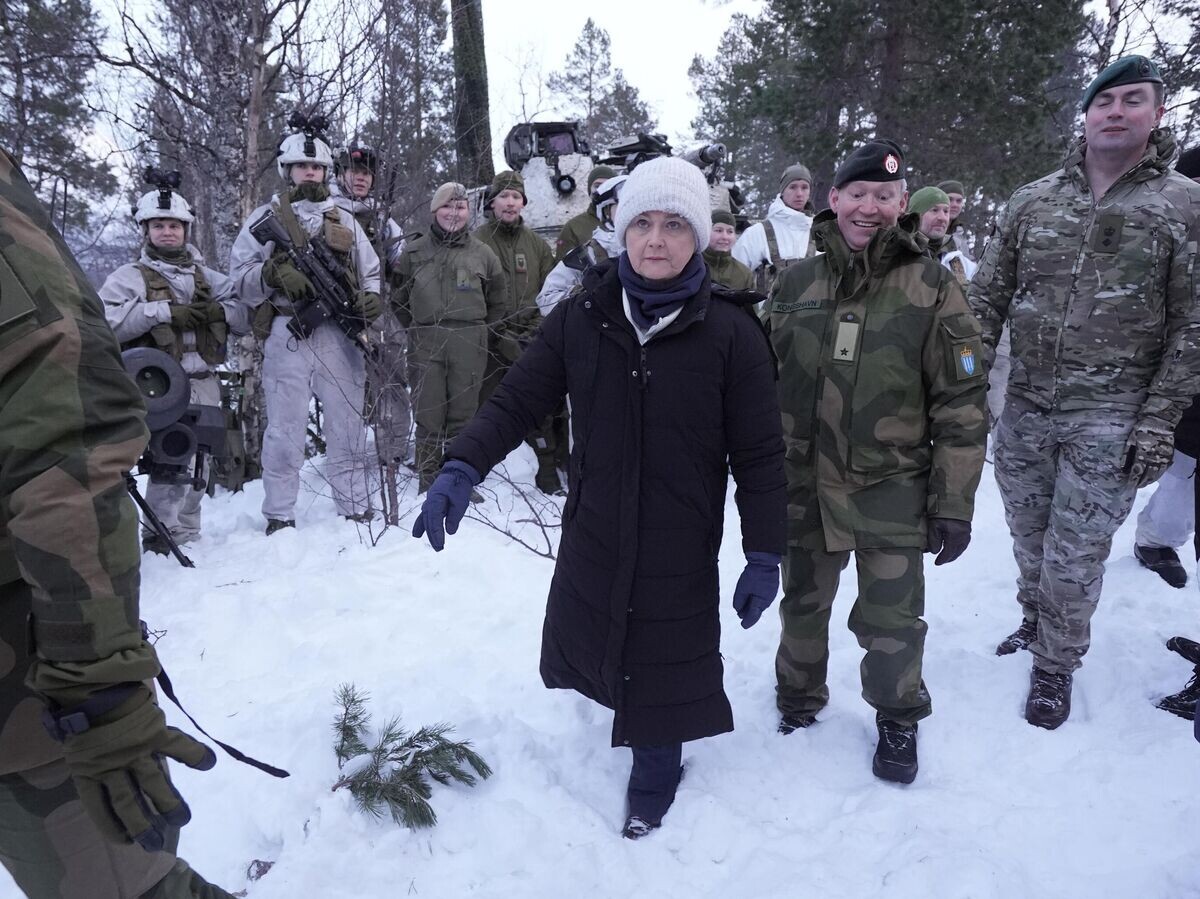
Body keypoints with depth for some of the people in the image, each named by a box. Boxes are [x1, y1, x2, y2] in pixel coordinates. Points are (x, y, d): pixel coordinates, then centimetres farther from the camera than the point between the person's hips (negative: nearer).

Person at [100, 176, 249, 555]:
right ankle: (162, 534, -4)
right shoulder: (129, 276, 5)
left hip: (204, 384, 5)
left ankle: (187, 533, 25)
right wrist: (165, 311, -16)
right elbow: (105, 321, -12)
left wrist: (216, 310, -9)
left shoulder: (208, 277, 18)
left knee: (200, 462, 11)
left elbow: (247, 316, 10)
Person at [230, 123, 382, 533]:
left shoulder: (344, 220, 20)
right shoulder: (266, 217, 9)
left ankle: (356, 508, 13)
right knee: (285, 429, -2)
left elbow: (370, 272, 19)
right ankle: (279, 516, 7)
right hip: (288, 333, -3)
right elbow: (240, 274, 3)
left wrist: (372, 298, -2)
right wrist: (276, 273, -16)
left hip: (339, 334, 3)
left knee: (348, 426, 5)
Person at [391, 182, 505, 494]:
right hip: (425, 345, 0)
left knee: (464, 414, 4)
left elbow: (497, 302, 17)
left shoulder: (482, 253, 9)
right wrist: (416, 331, 10)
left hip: (470, 345, 0)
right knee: (428, 415, 1)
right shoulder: (414, 251, 8)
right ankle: (428, 480, 10)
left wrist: (480, 332, 11)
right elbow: (398, 298, 15)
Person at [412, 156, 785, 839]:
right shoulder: (581, 318, -4)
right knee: (581, 639, 20)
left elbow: (760, 454, -9)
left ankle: (657, 762, 37)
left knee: (664, 659, 9)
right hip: (593, 534, 3)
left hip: (681, 546, -3)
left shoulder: (730, 333, -12)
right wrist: (462, 468, -18)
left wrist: (766, 554, -8)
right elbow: (518, 400, -3)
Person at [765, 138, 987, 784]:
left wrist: (954, 504, -8)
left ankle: (898, 719, 37)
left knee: (891, 622, 10)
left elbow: (961, 405, -7)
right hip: (801, 487, 3)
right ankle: (798, 699, 44)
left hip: (892, 492, -2)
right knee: (802, 605, 19)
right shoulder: (795, 284, 1)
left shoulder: (933, 288, -7)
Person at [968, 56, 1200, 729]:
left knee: (1075, 555, 4)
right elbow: (988, 297, 6)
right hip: (1024, 409, 3)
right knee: (1029, 537, 17)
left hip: (1110, 421, -3)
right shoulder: (1033, 201, 5)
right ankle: (1036, 623, 42)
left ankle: (1057, 665, 25)